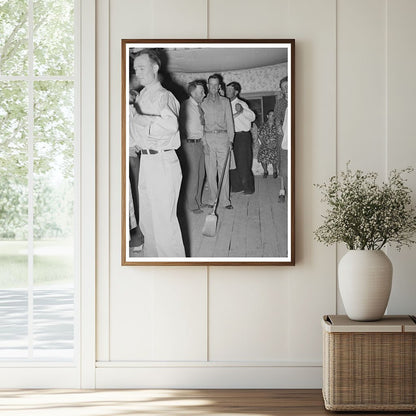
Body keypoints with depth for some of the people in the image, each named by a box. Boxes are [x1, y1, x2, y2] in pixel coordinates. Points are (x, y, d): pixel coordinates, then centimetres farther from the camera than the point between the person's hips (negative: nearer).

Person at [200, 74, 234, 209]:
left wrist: (230, 139, -1)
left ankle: (225, 200, 0)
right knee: (210, 171, -1)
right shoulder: (203, 103, 9)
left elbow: (229, 121, 10)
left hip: (223, 137, 0)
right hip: (208, 138, 0)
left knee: (224, 170, -3)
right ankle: (212, 199, 5)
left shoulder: (225, 101, 12)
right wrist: (204, 142, -5)